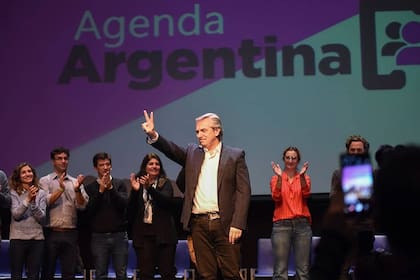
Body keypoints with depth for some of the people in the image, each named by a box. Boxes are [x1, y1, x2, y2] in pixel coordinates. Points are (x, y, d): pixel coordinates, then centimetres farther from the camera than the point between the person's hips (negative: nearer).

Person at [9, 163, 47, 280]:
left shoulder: (41, 193, 5)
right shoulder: (14, 193, 1)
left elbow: (42, 218, -3)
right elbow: (16, 215, -11)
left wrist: (34, 202, -17)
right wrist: (28, 199, -20)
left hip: (37, 238, 2)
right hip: (18, 238, -1)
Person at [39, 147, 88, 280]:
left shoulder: (75, 182, 10)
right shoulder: (45, 181, 4)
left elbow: (82, 205, -1)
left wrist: (77, 189, -17)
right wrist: (60, 189, -19)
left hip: (70, 233, 2)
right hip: (51, 233, -2)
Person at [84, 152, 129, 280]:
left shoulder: (119, 184, 6)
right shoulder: (90, 187, 6)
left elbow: (124, 204, -7)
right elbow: (89, 210, -5)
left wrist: (111, 188, -16)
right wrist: (100, 191, -13)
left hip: (119, 235, 0)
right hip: (99, 236, 0)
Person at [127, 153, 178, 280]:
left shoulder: (165, 183, 7)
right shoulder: (138, 183, 10)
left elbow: (166, 199, -14)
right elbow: (131, 210, 2)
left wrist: (150, 187, -27)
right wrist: (135, 190, -12)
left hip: (163, 233, -1)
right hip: (143, 233, 1)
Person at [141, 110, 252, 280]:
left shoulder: (235, 156, 3)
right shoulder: (192, 152, 14)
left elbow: (243, 191, -3)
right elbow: (171, 150, -1)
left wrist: (237, 224, -11)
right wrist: (153, 135, -21)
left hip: (225, 223, -3)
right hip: (199, 223, 3)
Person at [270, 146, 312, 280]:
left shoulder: (305, 178, 12)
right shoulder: (276, 178, 8)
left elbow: (306, 194, -9)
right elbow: (276, 197, -10)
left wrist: (302, 175, -20)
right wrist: (279, 177, -19)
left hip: (302, 224, 1)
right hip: (281, 225, -1)